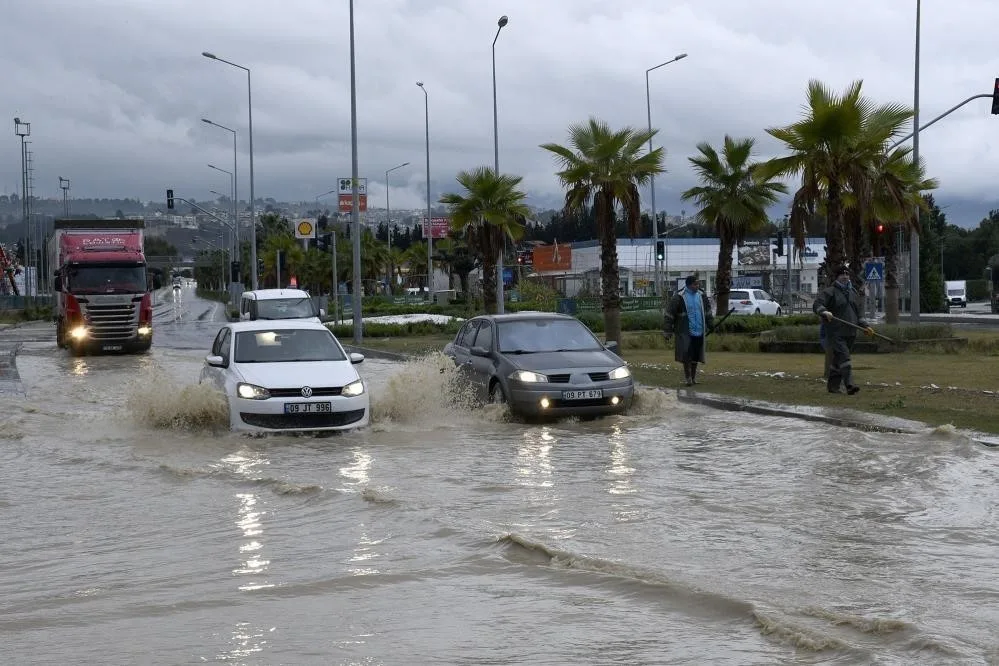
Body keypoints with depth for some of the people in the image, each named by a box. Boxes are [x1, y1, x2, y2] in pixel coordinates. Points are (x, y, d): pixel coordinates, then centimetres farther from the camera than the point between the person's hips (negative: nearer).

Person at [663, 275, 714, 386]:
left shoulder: (702, 296, 8)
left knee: (696, 356, 9)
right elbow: (669, 315, -6)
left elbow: (708, 312, 24)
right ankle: (687, 378, 1)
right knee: (686, 356, -9)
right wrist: (667, 332, -6)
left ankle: (693, 377, 20)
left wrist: (710, 325, 23)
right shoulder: (679, 297, -9)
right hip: (685, 332, -5)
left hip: (699, 331, 5)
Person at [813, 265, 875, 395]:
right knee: (844, 357, -17)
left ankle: (833, 385, 19)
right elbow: (816, 305, -11)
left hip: (850, 333, 6)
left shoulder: (853, 293, 19)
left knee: (838, 359, 11)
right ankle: (849, 385, -25)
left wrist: (865, 326, 12)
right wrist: (824, 312, -31)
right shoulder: (830, 292, -1)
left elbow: (859, 312, 23)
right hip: (835, 332, -6)